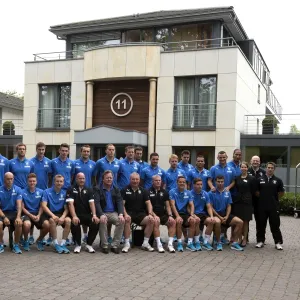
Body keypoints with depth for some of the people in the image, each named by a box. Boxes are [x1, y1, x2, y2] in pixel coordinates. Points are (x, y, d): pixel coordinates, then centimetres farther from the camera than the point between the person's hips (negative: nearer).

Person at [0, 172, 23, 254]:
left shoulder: (17, 189, 0)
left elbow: (19, 205, -8)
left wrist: (18, 217, -24)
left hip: (13, 212, 0)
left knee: (19, 223, -31)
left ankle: (16, 245, -10)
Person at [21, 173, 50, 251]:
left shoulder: (41, 192, 5)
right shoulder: (23, 192, -3)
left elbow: (42, 206, 5)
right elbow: (22, 207, -3)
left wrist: (38, 215, -13)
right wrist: (31, 216, -15)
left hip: (38, 214, 3)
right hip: (27, 214, -2)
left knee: (47, 224, -26)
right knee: (27, 224, -36)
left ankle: (39, 240, 6)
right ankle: (26, 241, -2)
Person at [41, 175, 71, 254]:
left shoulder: (65, 193, 5)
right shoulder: (47, 192, -2)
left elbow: (66, 208, 2)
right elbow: (44, 205, -11)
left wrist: (63, 217, -20)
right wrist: (53, 215, -25)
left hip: (61, 214, 2)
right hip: (50, 214, -2)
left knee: (68, 220, -29)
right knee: (52, 220, -36)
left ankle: (63, 244, -22)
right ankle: (55, 244, -25)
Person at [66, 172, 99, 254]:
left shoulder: (89, 190, 10)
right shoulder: (71, 189, 1)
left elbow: (92, 203, -2)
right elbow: (70, 204, -12)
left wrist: (94, 215, -18)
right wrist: (74, 216, -27)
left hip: (87, 214, 3)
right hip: (76, 215, -2)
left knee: (96, 223, -26)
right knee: (74, 223, -35)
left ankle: (89, 244, -5)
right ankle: (78, 244, -11)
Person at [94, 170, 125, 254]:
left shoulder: (116, 190, 16)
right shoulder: (97, 189, 6)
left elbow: (120, 202, 3)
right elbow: (97, 203, -9)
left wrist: (121, 214, -18)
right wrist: (101, 214, -27)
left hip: (113, 213, 3)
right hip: (102, 213, -3)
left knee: (122, 221, -28)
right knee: (103, 221, -35)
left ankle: (115, 245, -19)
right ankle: (104, 246, -21)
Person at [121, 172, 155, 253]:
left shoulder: (143, 191, 13)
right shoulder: (125, 190, 4)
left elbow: (148, 203, 6)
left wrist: (150, 214, -12)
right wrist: (125, 214, -22)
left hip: (140, 213, 3)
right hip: (129, 213, -3)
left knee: (151, 220, -24)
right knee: (127, 220, -37)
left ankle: (145, 243, -12)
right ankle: (127, 243, -25)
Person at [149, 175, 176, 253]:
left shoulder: (164, 192, 14)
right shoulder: (149, 192, 1)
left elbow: (167, 205, 12)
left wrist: (170, 215, -5)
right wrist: (154, 215, -19)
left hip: (163, 214, 4)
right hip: (153, 214, -4)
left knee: (173, 221, -21)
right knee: (156, 221, -35)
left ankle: (170, 244, -20)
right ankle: (159, 244, -31)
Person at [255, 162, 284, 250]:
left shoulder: (278, 180, 1)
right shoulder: (260, 179, 2)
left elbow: (282, 193, 8)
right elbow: (256, 192, 8)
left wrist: (274, 198, 8)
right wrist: (262, 198, 4)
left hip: (274, 207, -1)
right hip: (262, 206, 1)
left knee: (275, 225, 1)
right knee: (261, 224, 8)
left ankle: (278, 242, 9)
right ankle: (260, 241, 18)